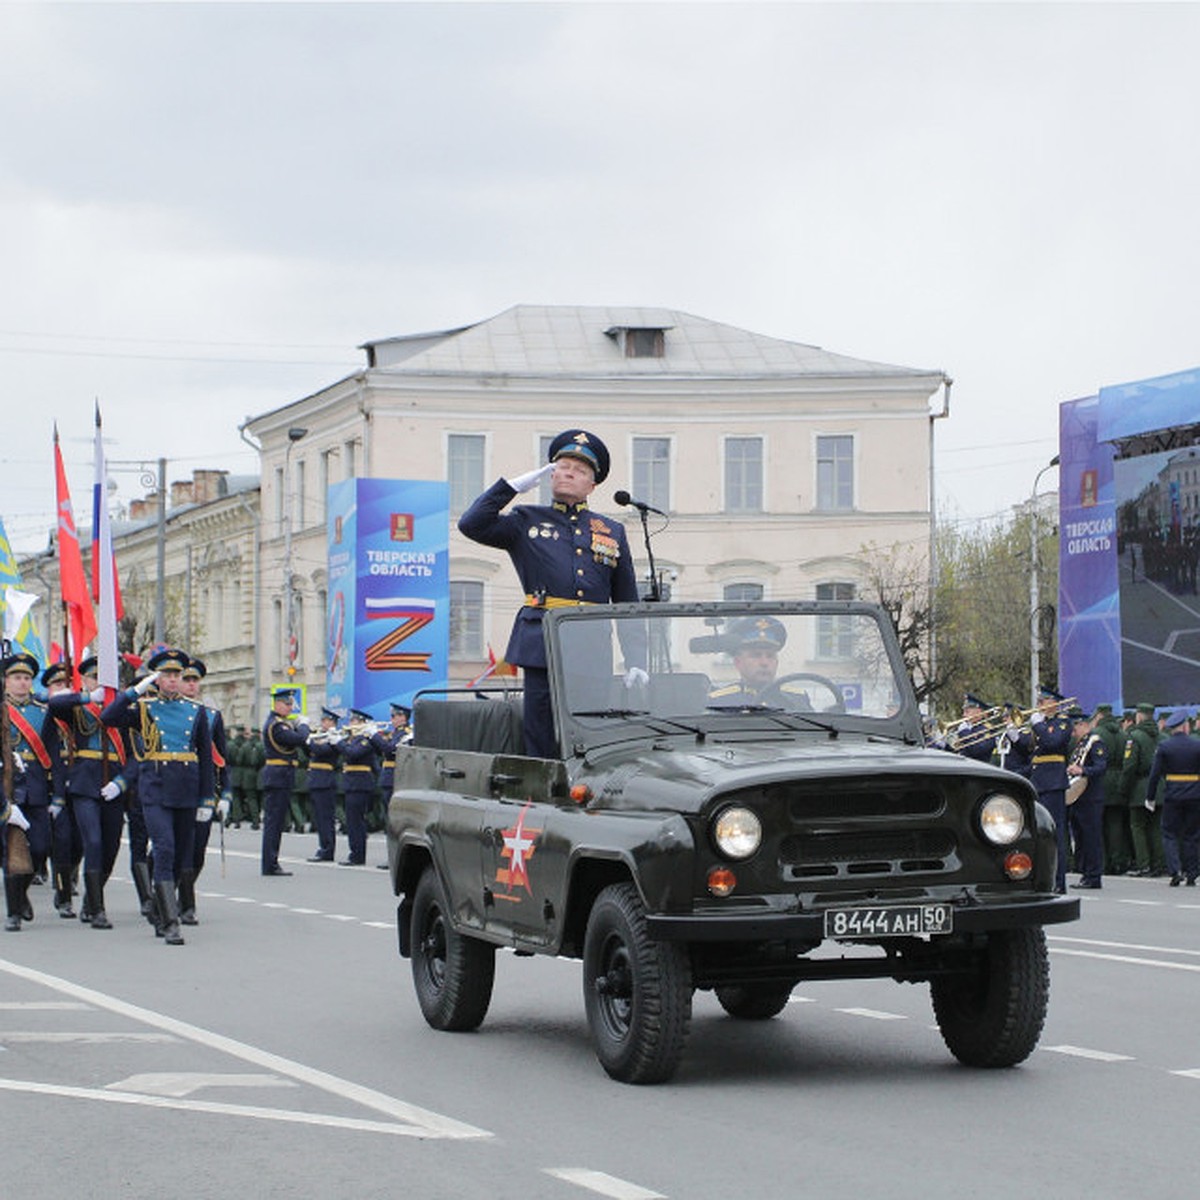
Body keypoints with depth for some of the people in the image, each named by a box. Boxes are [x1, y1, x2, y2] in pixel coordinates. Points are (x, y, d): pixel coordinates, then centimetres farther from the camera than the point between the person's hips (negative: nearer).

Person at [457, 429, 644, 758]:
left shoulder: (612, 533, 18)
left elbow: (627, 604, 17)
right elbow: (472, 524, -2)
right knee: (542, 748, -4)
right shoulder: (527, 522, 14)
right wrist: (516, 484, 0)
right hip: (542, 645, -2)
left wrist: (635, 662, 8)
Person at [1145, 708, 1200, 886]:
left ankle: (1175, 870, -11)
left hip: (1172, 796, -1)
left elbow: (1155, 773, -4)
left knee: (1170, 834, 6)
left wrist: (1150, 797, 3)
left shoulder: (1164, 746, -3)